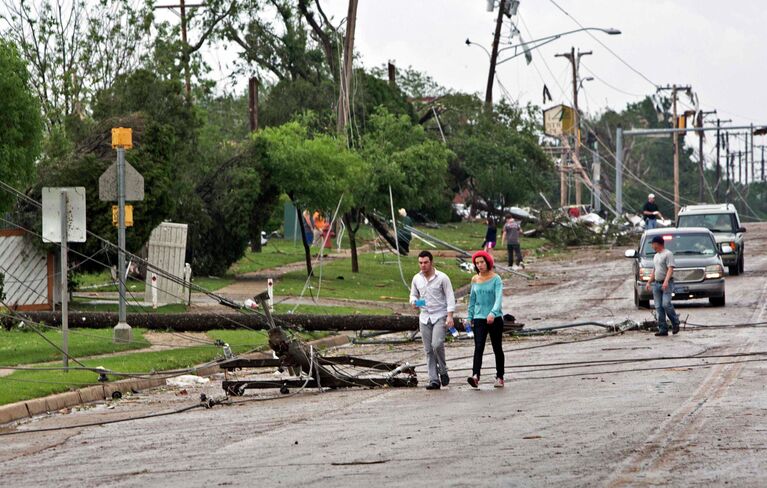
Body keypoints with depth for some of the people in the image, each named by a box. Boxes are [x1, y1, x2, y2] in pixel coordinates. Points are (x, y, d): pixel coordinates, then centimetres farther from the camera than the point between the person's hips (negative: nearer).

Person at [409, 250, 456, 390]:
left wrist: (450, 316, -15)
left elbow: (450, 297, -5)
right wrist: (414, 302, -4)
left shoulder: (442, 278, -6)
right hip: (424, 317, 5)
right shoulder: (416, 279, 7)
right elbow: (413, 294, 20)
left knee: (437, 344, -21)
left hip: (440, 316, -5)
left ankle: (443, 372, 1)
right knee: (428, 350, 1)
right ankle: (434, 380, 4)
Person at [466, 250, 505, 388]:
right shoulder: (475, 280, 8)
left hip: (495, 319, -2)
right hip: (479, 319, 2)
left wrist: (493, 313, -32)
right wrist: (469, 317, 15)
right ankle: (475, 376, -27)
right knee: (478, 347, -13)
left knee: (497, 348, 7)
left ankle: (499, 377, 18)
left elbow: (499, 298, -17)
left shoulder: (496, 279, -5)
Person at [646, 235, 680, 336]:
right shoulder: (656, 256, 21)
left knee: (666, 304, -19)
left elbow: (670, 269, -16)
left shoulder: (668, 254, -6)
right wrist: (649, 282, 21)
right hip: (656, 283, 8)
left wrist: (666, 281, -28)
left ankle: (675, 323, 1)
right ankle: (663, 329, 2)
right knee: (659, 307, 1)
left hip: (666, 283, -8)